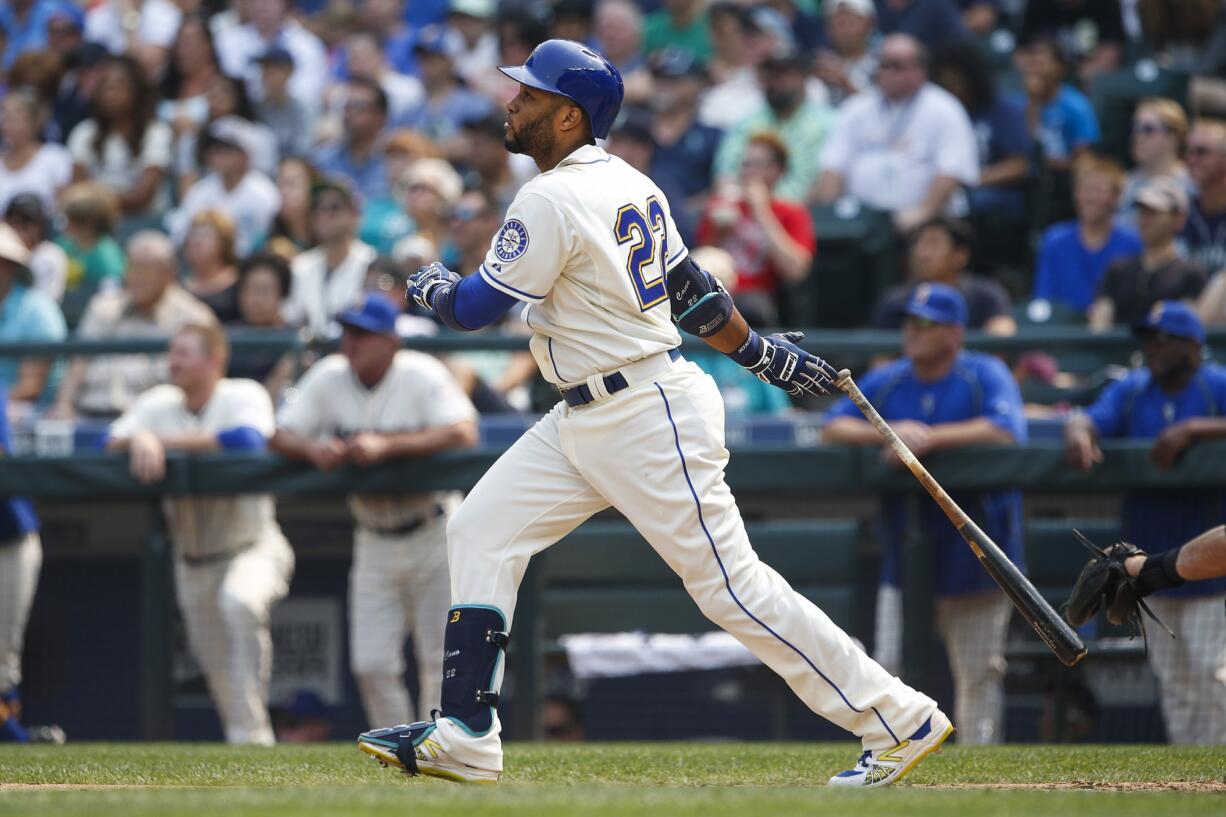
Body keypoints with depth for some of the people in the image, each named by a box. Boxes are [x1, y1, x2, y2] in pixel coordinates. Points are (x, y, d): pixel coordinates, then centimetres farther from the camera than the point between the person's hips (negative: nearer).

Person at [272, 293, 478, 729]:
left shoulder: (422, 375, -16)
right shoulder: (328, 378, -3)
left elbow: (463, 432, -31)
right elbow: (280, 436, -4)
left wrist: (387, 446, -38)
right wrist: (312, 449, -27)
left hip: (434, 534, -4)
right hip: (374, 541, 4)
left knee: (439, 659, -3)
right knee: (371, 666, -1)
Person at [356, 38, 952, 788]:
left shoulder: (553, 200, -19)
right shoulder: (630, 186, 10)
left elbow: (476, 309, -15)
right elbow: (690, 286, 17)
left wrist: (432, 286, 7)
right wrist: (761, 351, 28)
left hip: (649, 422, -10)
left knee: (731, 583, -8)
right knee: (481, 531, 7)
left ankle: (901, 721, -3)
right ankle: (465, 739, 7)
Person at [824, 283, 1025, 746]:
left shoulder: (985, 376, -6)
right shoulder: (886, 382, 6)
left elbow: (1007, 431, -22)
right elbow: (833, 429, -1)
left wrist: (928, 438, -26)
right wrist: (889, 432, -19)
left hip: (974, 552, -3)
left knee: (978, 674, 2)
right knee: (891, 670, -1)